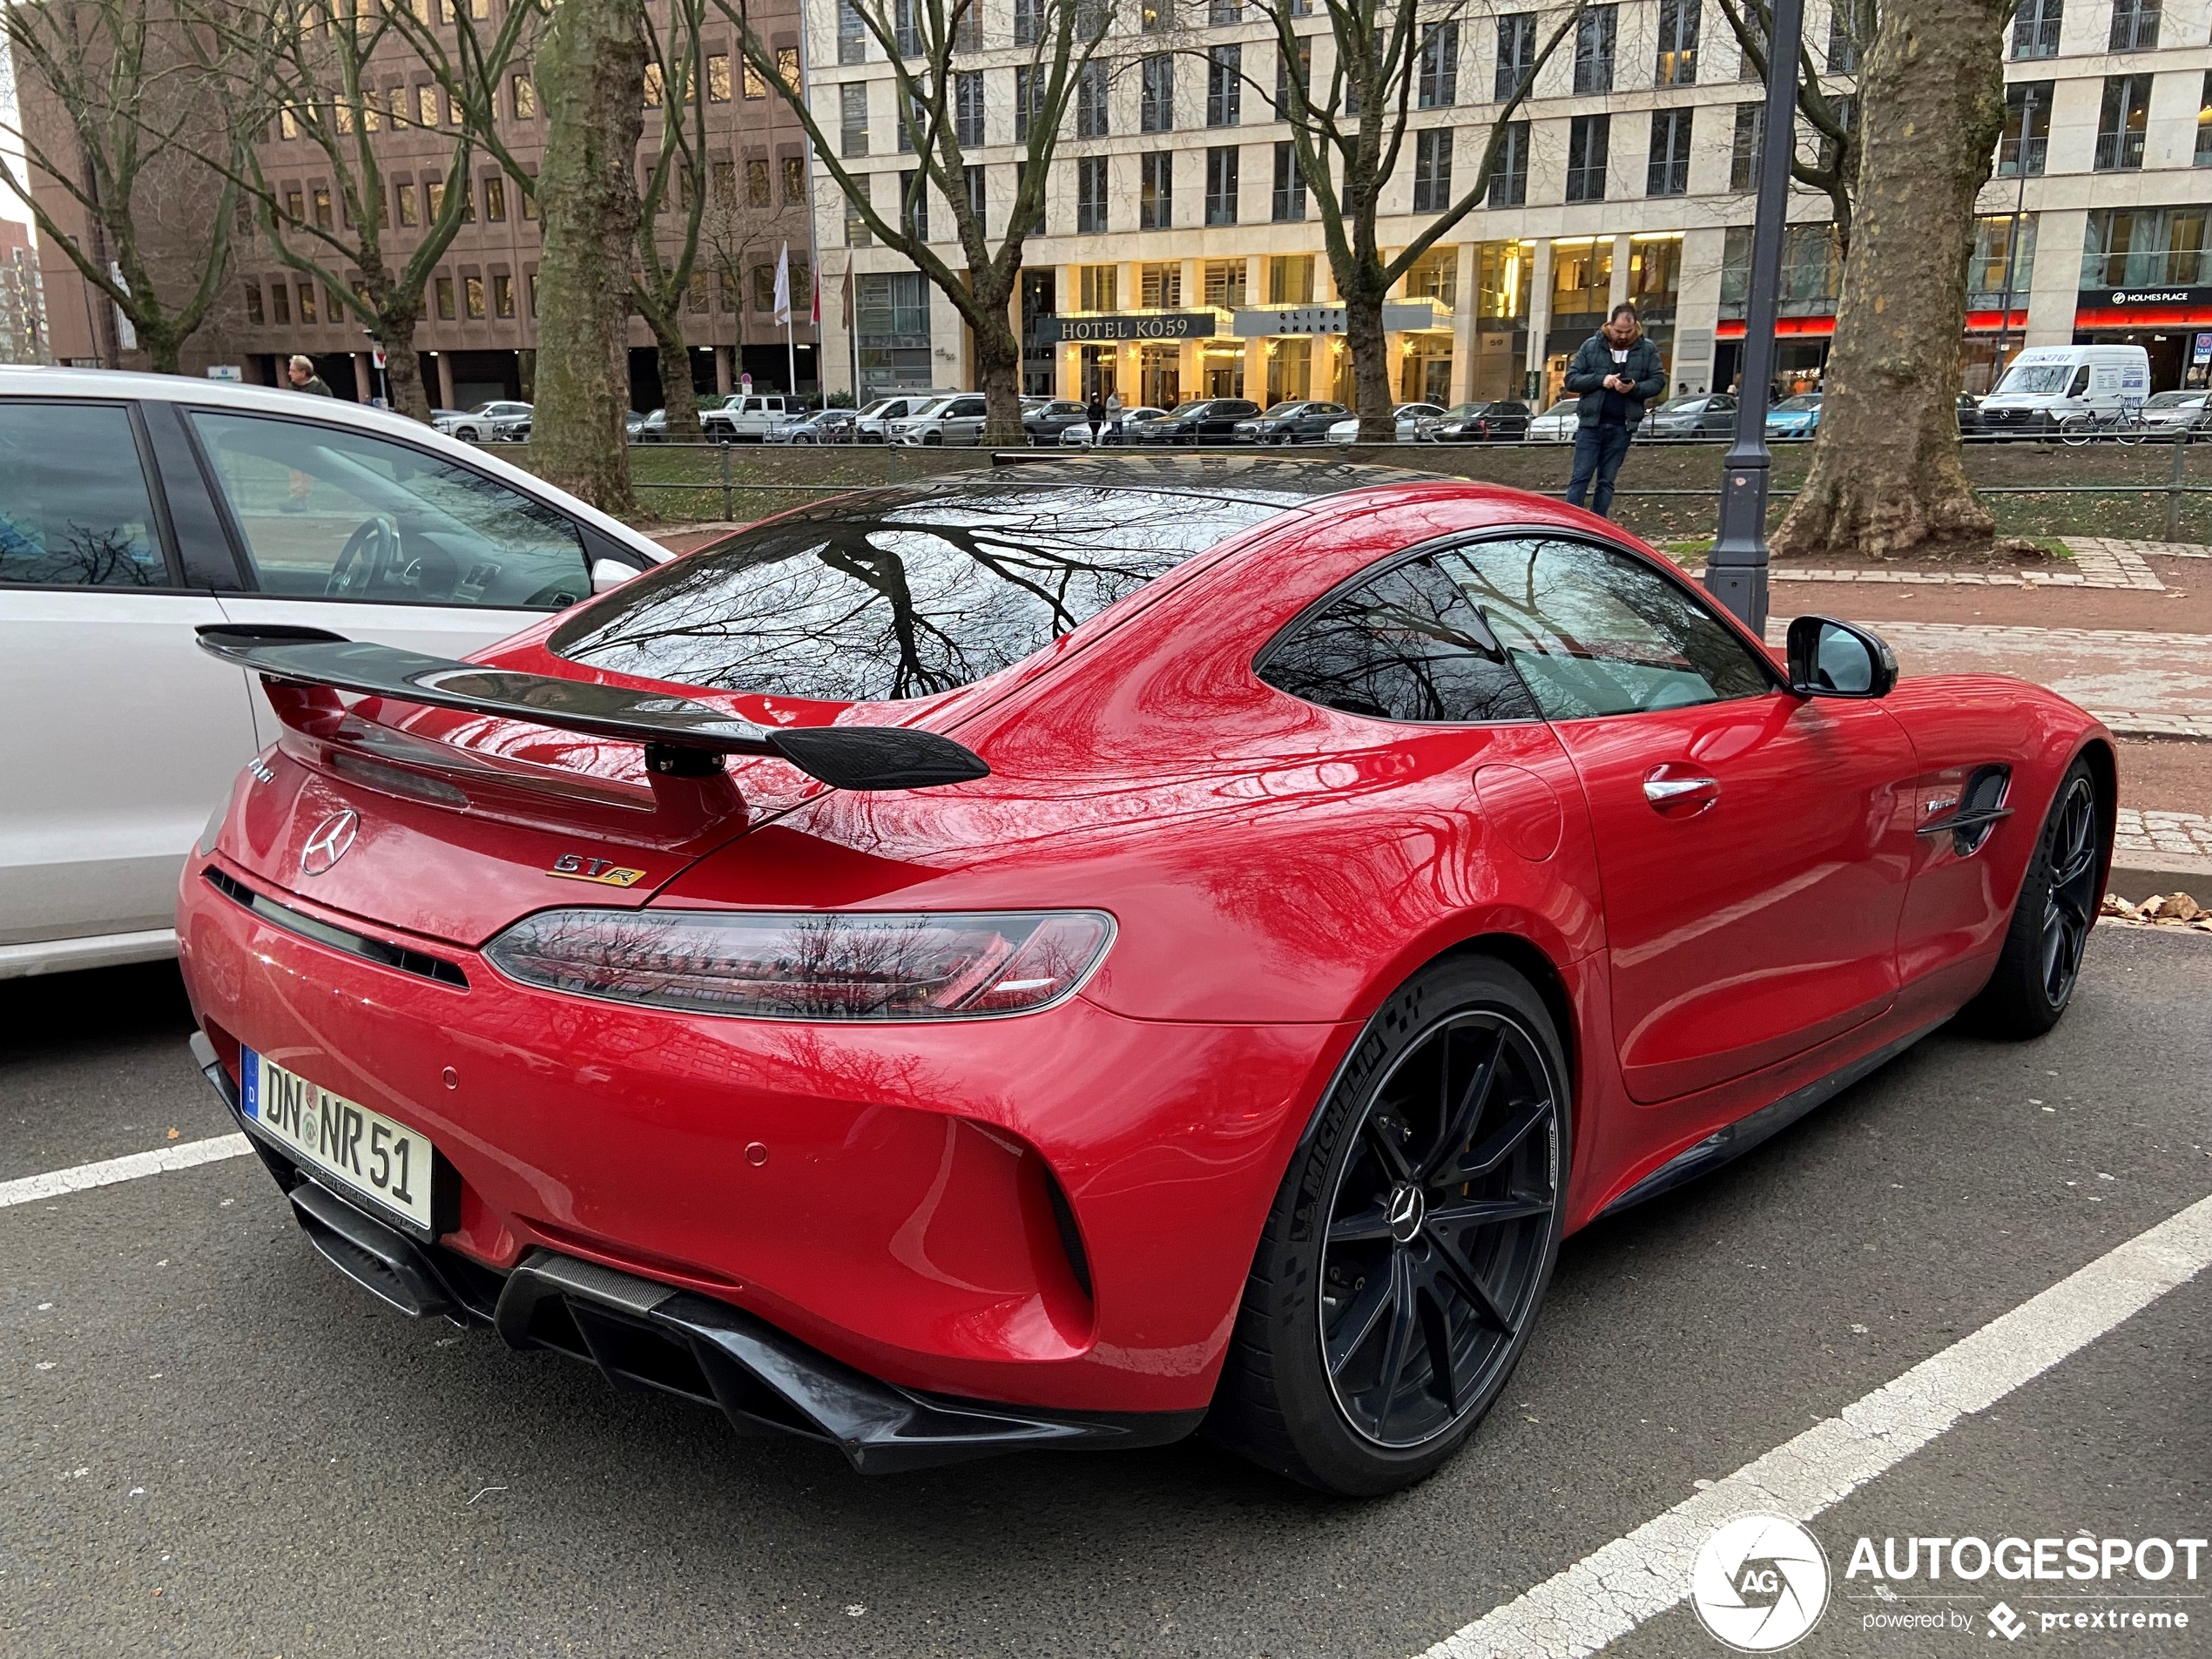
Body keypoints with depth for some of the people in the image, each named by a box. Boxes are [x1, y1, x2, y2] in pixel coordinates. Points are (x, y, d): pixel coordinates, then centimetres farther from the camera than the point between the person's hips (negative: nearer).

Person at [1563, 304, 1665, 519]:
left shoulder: (1647, 349, 5)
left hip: (1621, 427, 1)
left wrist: (1635, 388, -16)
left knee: (1607, 481, 6)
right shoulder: (1591, 346, 2)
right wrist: (1600, 380, -14)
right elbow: (1571, 379, 0)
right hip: (1591, 423, -1)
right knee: (1581, 478, -5)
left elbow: (1658, 381, 3)